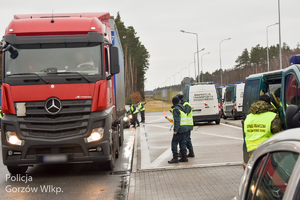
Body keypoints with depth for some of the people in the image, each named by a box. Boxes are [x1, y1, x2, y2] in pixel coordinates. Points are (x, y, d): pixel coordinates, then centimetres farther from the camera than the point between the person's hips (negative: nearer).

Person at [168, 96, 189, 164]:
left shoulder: (176, 109, -12)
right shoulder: (182, 108, 16)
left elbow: (177, 120, -19)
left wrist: (175, 130, -20)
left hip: (179, 129, -9)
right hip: (185, 128, 9)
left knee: (174, 143, -5)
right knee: (183, 143, 11)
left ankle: (175, 158, -8)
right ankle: (184, 157, 11)